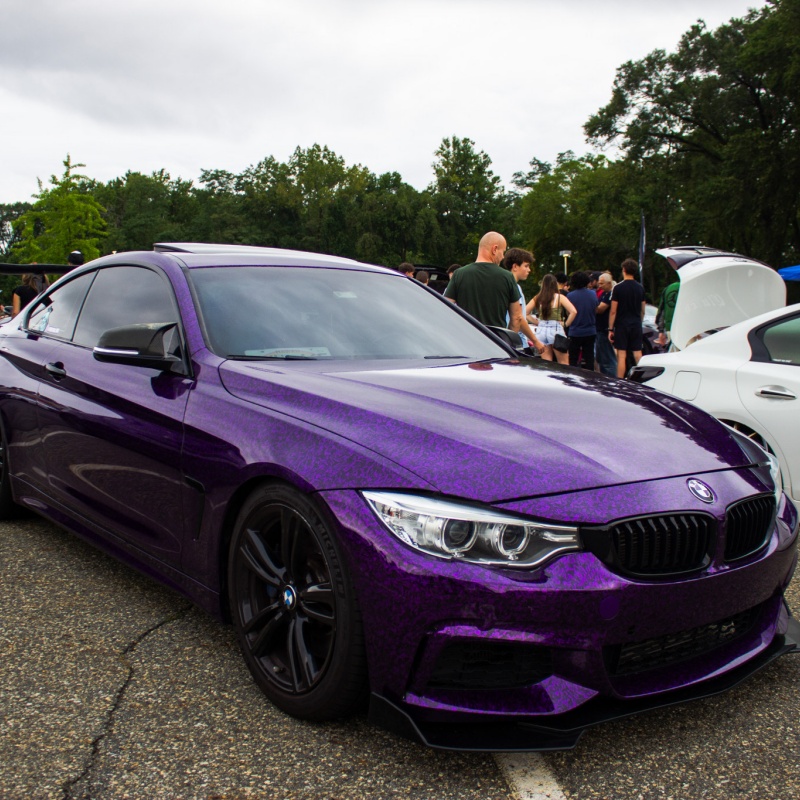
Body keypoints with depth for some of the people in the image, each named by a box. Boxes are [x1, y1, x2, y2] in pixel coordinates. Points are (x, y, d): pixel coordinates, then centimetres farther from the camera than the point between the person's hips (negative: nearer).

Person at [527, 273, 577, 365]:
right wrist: (566, 324, -2)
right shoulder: (559, 297, -4)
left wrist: (536, 322, 8)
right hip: (556, 329, -4)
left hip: (541, 330, 4)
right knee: (563, 364, 4)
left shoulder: (537, 298, 5)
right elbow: (573, 311, -14)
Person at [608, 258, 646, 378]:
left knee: (621, 356, -3)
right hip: (636, 325, 4)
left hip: (622, 325, -4)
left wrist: (610, 329, -5)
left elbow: (613, 311, -9)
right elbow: (642, 310, 12)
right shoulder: (640, 288, 6)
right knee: (638, 355, 7)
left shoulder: (618, 288, -8)